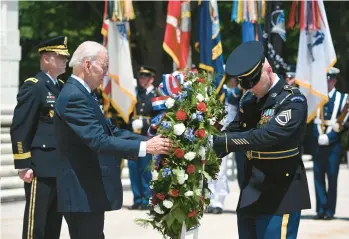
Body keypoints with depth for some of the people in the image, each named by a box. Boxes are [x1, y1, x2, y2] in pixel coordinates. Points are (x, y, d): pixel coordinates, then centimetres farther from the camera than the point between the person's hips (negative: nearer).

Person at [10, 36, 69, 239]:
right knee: (36, 221, -4)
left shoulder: (63, 87, 15)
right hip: (41, 167, -8)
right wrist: (23, 165, -17)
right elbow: (19, 129, -13)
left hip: (61, 167, 8)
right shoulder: (33, 87, -9)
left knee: (55, 221, 12)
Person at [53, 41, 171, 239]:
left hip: (89, 190, 10)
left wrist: (150, 141, -1)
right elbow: (99, 141, -27)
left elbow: (110, 131, 11)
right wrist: (145, 147, -26)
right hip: (83, 193, -10)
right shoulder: (74, 96, -19)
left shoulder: (83, 93, 13)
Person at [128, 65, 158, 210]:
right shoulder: (135, 94, 13)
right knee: (133, 168, 5)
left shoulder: (156, 96, -1)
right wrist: (132, 123, -3)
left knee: (145, 169, -3)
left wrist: (144, 122, -14)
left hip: (147, 137, -5)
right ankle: (137, 200, 12)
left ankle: (146, 200, 5)